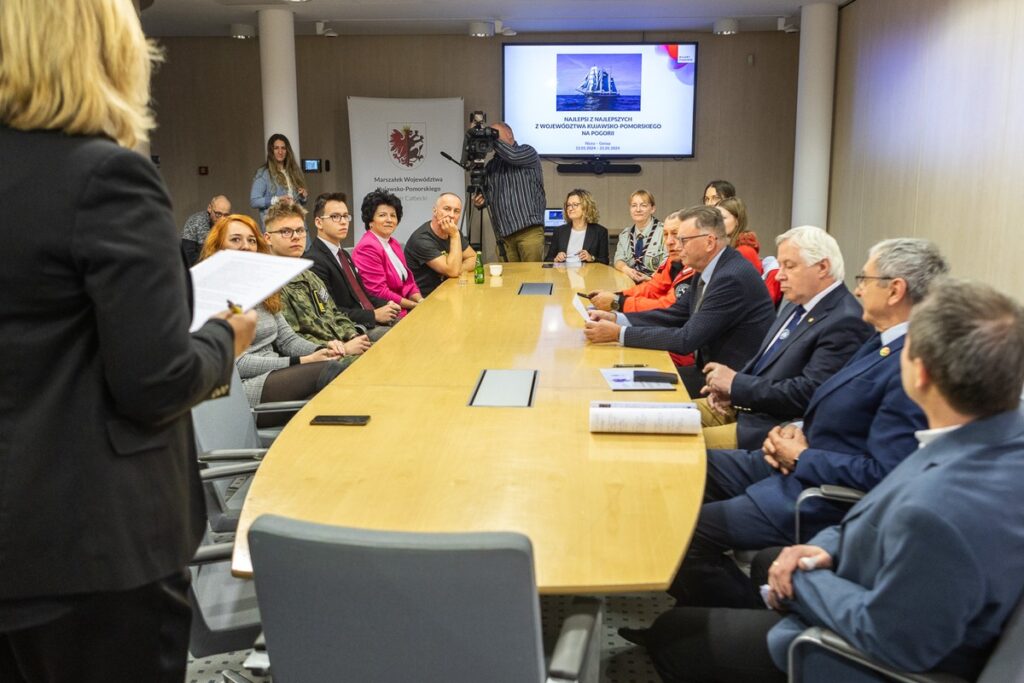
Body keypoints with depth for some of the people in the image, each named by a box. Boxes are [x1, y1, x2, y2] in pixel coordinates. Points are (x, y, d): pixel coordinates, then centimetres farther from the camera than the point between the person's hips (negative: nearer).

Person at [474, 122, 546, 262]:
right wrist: (481, 201, 0)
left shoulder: (528, 152, 7)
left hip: (529, 231, -4)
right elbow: (488, 193, 23)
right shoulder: (491, 165, 21)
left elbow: (512, 156, -15)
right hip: (504, 234, 5)